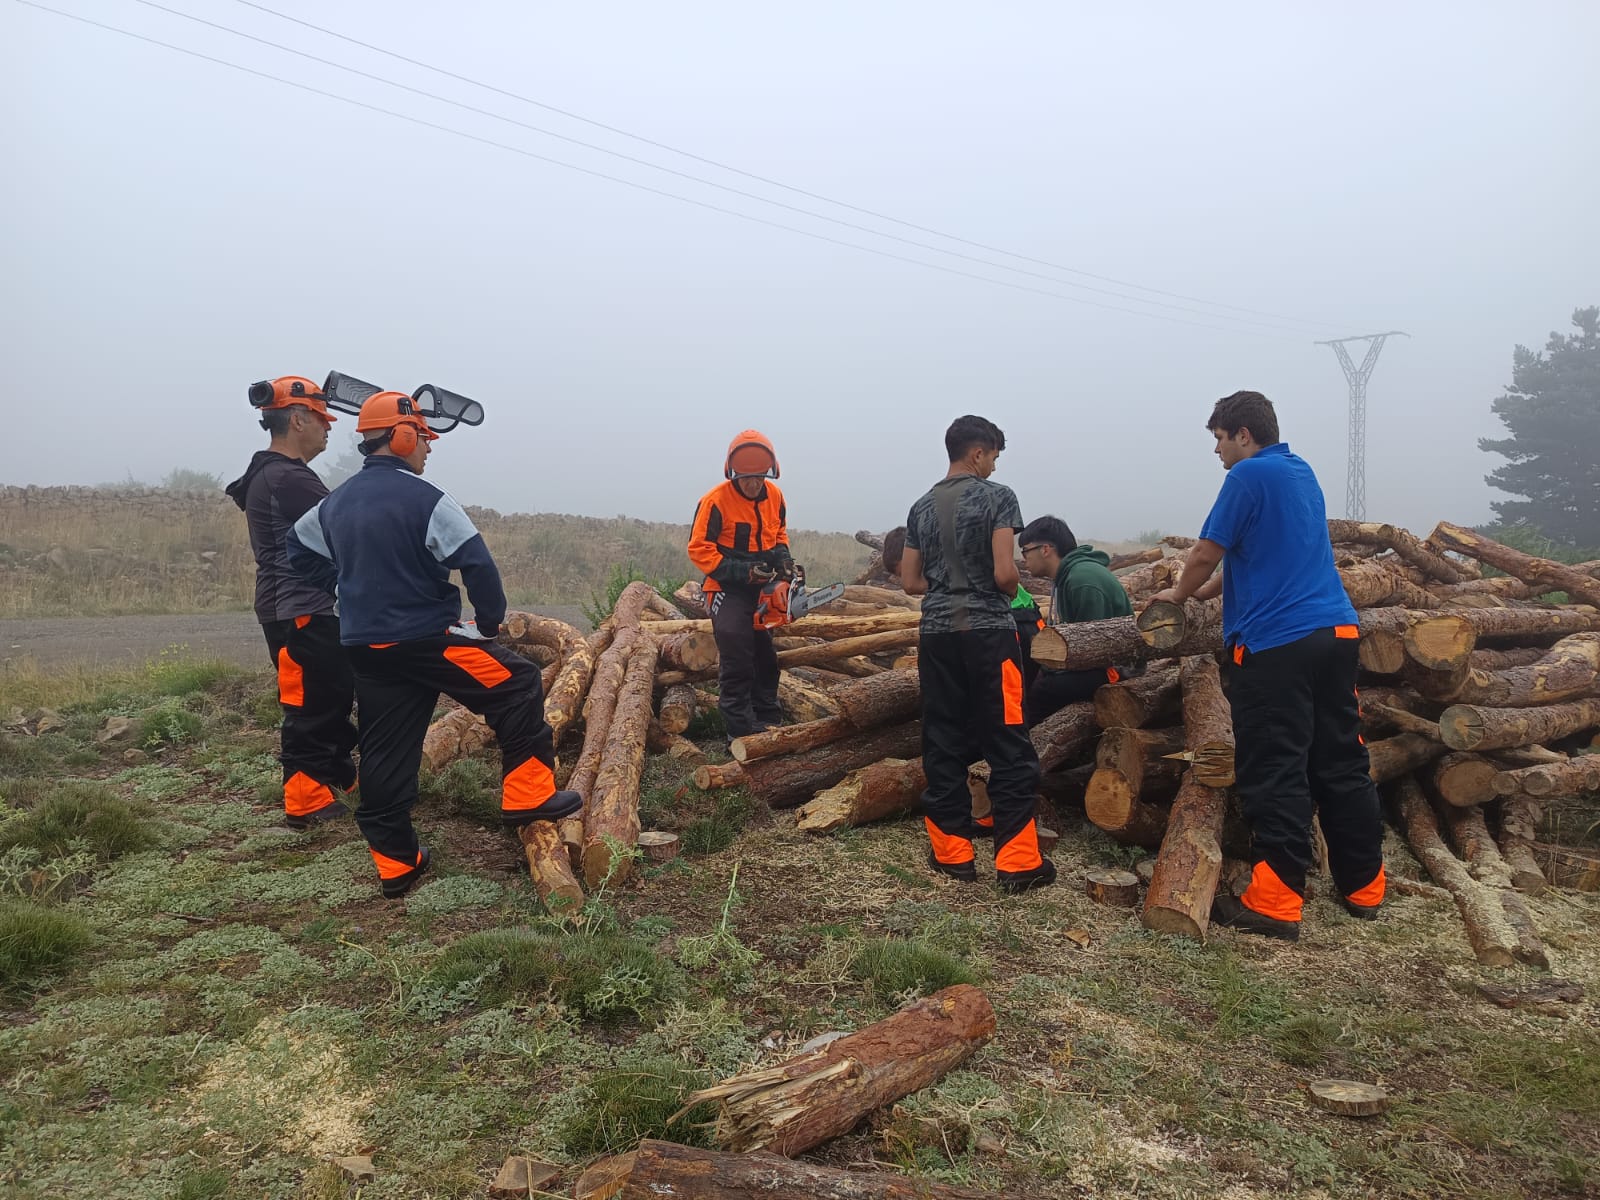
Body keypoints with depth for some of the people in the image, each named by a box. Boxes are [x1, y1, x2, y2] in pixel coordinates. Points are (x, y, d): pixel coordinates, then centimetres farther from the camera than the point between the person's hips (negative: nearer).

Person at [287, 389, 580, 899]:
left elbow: (300, 548, 27)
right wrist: (491, 620, -6)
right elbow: (477, 563, -20)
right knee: (516, 684, 3)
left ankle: (395, 862, 18)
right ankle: (528, 796, 2)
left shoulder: (337, 501, 11)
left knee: (385, 755, 11)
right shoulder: (423, 498, -13)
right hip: (425, 639, -8)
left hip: (365, 647, 8)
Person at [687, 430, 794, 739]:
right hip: (728, 592, -6)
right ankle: (740, 730, -5)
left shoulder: (774, 496, 0)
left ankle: (768, 721, 25)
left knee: (765, 657, 14)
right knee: (736, 662, -10)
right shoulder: (716, 501, -20)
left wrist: (783, 558, -4)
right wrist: (742, 572, -25)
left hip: (763, 591, 7)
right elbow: (699, 549, -19)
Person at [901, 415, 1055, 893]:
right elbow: (1004, 573, -14)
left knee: (943, 744, 9)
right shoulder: (997, 497, -5)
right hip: (988, 631, -5)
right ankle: (1017, 861, 1)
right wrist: (1015, 590, 7)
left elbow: (910, 581, 12)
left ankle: (951, 850, 14)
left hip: (937, 633, 5)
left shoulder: (922, 507, 11)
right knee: (1007, 747, 0)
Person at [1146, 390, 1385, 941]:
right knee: (1342, 765, 13)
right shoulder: (1302, 473, 19)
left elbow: (1205, 556, -6)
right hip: (1337, 631, 8)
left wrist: (1179, 594, 13)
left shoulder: (1249, 476, -8)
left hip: (1276, 642, -8)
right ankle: (1363, 887, 21)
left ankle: (1277, 902, -3)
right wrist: (1204, 592, 27)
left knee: (1274, 774, -5)